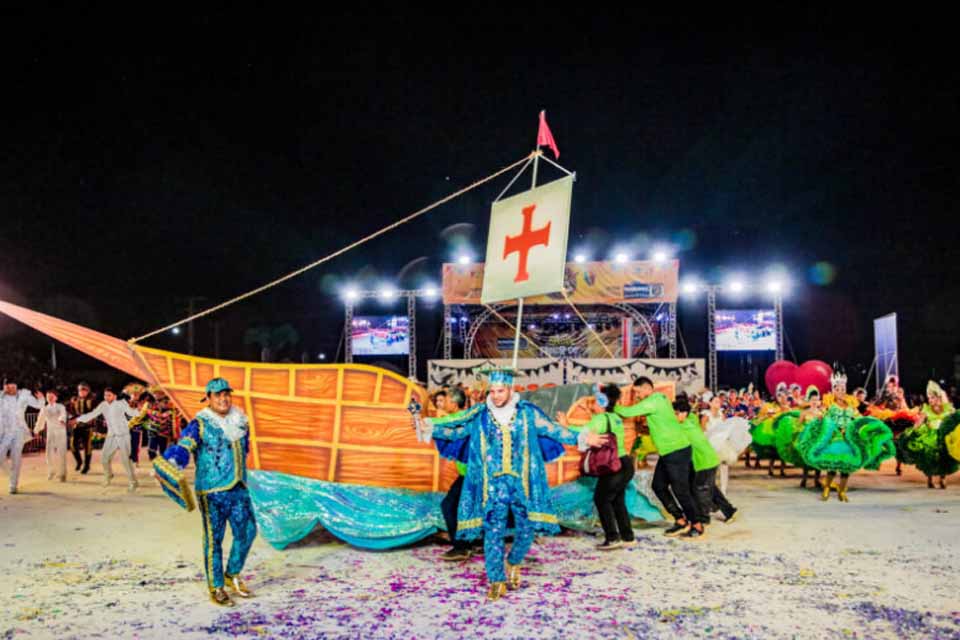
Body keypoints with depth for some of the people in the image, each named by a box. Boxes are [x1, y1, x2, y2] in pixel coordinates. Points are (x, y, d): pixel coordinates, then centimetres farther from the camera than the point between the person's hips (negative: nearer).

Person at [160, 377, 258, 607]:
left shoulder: (241, 421, 10)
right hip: (211, 492, -6)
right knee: (214, 539, 1)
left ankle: (233, 575, 30)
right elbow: (184, 445, -23)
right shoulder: (200, 424, -8)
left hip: (239, 489, 6)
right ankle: (216, 588, 12)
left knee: (247, 531, 9)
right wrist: (172, 463, -43)